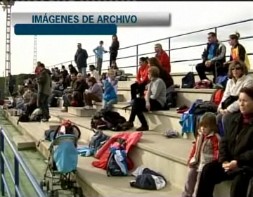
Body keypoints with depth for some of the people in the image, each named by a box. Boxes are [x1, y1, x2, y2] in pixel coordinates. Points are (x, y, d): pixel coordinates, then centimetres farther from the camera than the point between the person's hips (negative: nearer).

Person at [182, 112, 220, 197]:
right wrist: (191, 158, 15)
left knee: (200, 177, -14)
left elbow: (217, 151, -18)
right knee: (190, 177, 10)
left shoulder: (215, 138, -14)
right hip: (196, 162, 8)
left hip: (206, 163, -8)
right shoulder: (200, 135, 11)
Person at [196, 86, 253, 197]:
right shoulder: (232, 118, 10)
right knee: (207, 170, -11)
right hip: (230, 160, 6)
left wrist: (238, 162, -22)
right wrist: (224, 160, -6)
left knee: (239, 178, -34)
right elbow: (224, 141, 8)